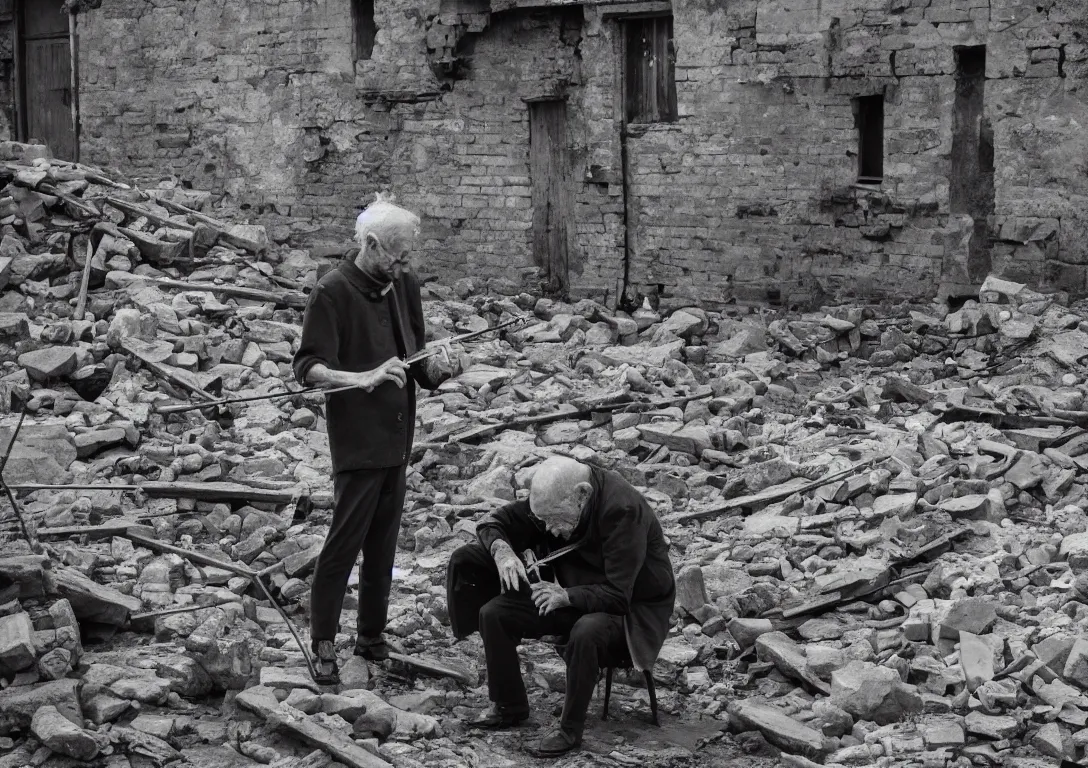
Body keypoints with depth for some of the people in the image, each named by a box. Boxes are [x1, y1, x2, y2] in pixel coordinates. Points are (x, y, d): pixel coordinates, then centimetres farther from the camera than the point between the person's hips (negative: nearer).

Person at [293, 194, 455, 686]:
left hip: (396, 438, 7)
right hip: (357, 438, -7)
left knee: (382, 545, 14)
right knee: (344, 544, -5)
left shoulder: (404, 286, 6)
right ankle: (323, 646, 5)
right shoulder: (333, 291, -14)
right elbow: (308, 368, -19)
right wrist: (365, 378, -34)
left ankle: (372, 637, 25)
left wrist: (432, 369, -7)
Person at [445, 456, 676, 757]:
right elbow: (494, 522, 0)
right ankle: (509, 707, 8)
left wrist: (567, 596, -40)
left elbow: (618, 594, -30)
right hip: (574, 593, 7)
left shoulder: (623, 510, -30)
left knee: (586, 632, -39)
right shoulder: (552, 501, -9)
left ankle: (570, 729, -20)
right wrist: (501, 550, -21)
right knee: (493, 613, -8)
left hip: (634, 606, -7)